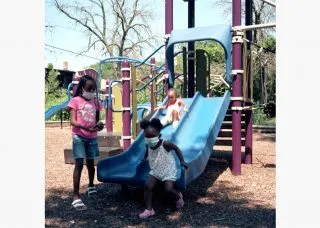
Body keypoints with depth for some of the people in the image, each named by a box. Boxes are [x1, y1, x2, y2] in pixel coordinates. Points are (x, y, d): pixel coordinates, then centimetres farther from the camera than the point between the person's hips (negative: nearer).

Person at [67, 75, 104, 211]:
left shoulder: (96, 102, 6)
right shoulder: (75, 100, -6)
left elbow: (97, 119, 10)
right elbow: (72, 121, -13)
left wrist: (99, 125, -13)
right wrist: (85, 127, -29)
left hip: (92, 137, 4)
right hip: (79, 137, -4)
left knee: (90, 162, 16)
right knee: (79, 164, -11)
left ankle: (91, 186, 41)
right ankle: (76, 197, -10)